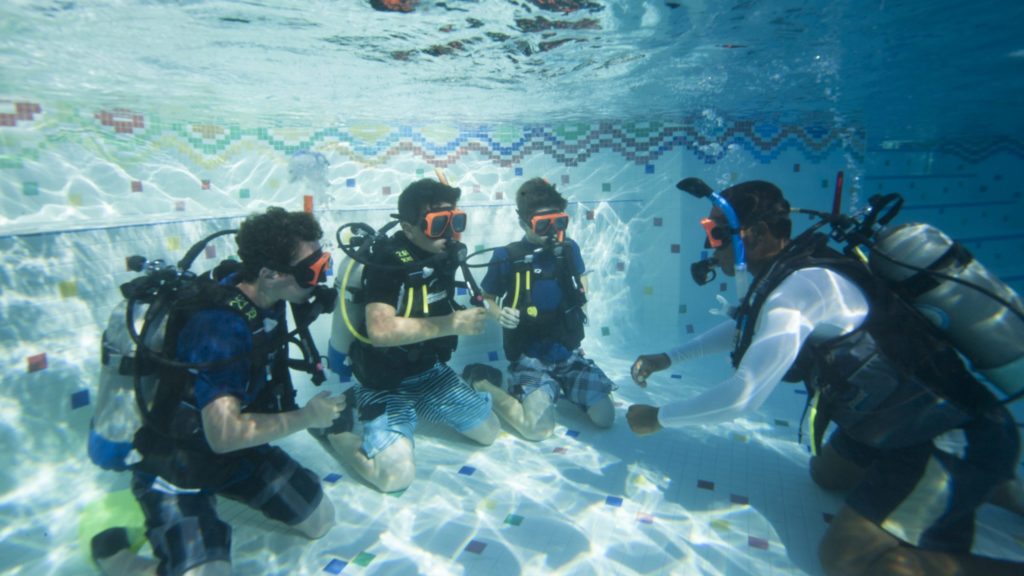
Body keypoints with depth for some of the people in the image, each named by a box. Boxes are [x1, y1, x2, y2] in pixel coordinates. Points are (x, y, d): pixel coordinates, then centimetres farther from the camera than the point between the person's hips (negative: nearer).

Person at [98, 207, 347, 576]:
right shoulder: (219, 324, -32)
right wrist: (306, 417, -22)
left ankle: (228, 489, 22)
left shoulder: (266, 299, -9)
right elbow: (224, 434, -33)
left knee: (320, 521, 9)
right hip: (176, 469, -7)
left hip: (238, 450, 7)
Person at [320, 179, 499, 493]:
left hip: (429, 371, 7)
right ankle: (331, 425, 6)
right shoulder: (386, 262, -24)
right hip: (384, 382, -6)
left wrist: (472, 315, -1)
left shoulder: (446, 254, -4)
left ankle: (419, 410, 28)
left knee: (489, 431, 11)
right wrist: (451, 324, -36)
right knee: (397, 475, -18)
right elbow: (380, 330, -37)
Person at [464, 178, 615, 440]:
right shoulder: (507, 257, -11)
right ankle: (484, 383, 4)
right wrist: (500, 315, -20)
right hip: (529, 357, -4)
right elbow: (486, 299, 0)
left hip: (568, 353, 4)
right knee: (539, 429, -20)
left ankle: (560, 388, 22)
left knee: (604, 418, -6)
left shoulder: (568, 248, -1)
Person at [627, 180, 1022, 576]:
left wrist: (658, 418, -18)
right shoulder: (791, 273, 1)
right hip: (904, 420, 9)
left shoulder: (800, 286, -29)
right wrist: (669, 358, 12)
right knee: (825, 474, 25)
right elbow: (742, 327, 18)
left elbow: (741, 398, -32)